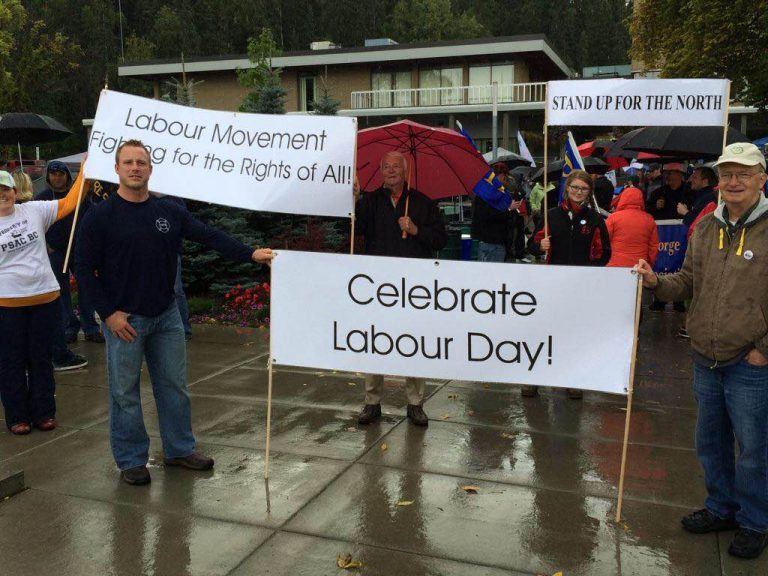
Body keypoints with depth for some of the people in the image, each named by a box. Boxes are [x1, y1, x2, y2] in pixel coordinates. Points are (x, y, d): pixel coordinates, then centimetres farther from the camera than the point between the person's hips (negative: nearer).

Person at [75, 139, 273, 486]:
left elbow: (210, 236, -2)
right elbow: (85, 268, -6)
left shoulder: (169, 212, 4)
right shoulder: (100, 216, -6)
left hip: (166, 315, 4)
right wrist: (108, 313, -11)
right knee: (125, 392, 5)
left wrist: (250, 254, -15)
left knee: (174, 385, 12)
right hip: (124, 319, -4)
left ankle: (179, 449, 27)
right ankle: (131, 460, 20)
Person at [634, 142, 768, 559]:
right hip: (706, 360, 6)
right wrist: (657, 282, -6)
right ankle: (721, 508, 39)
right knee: (710, 443, 19)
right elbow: (689, 281, 13)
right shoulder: (705, 227, 6)